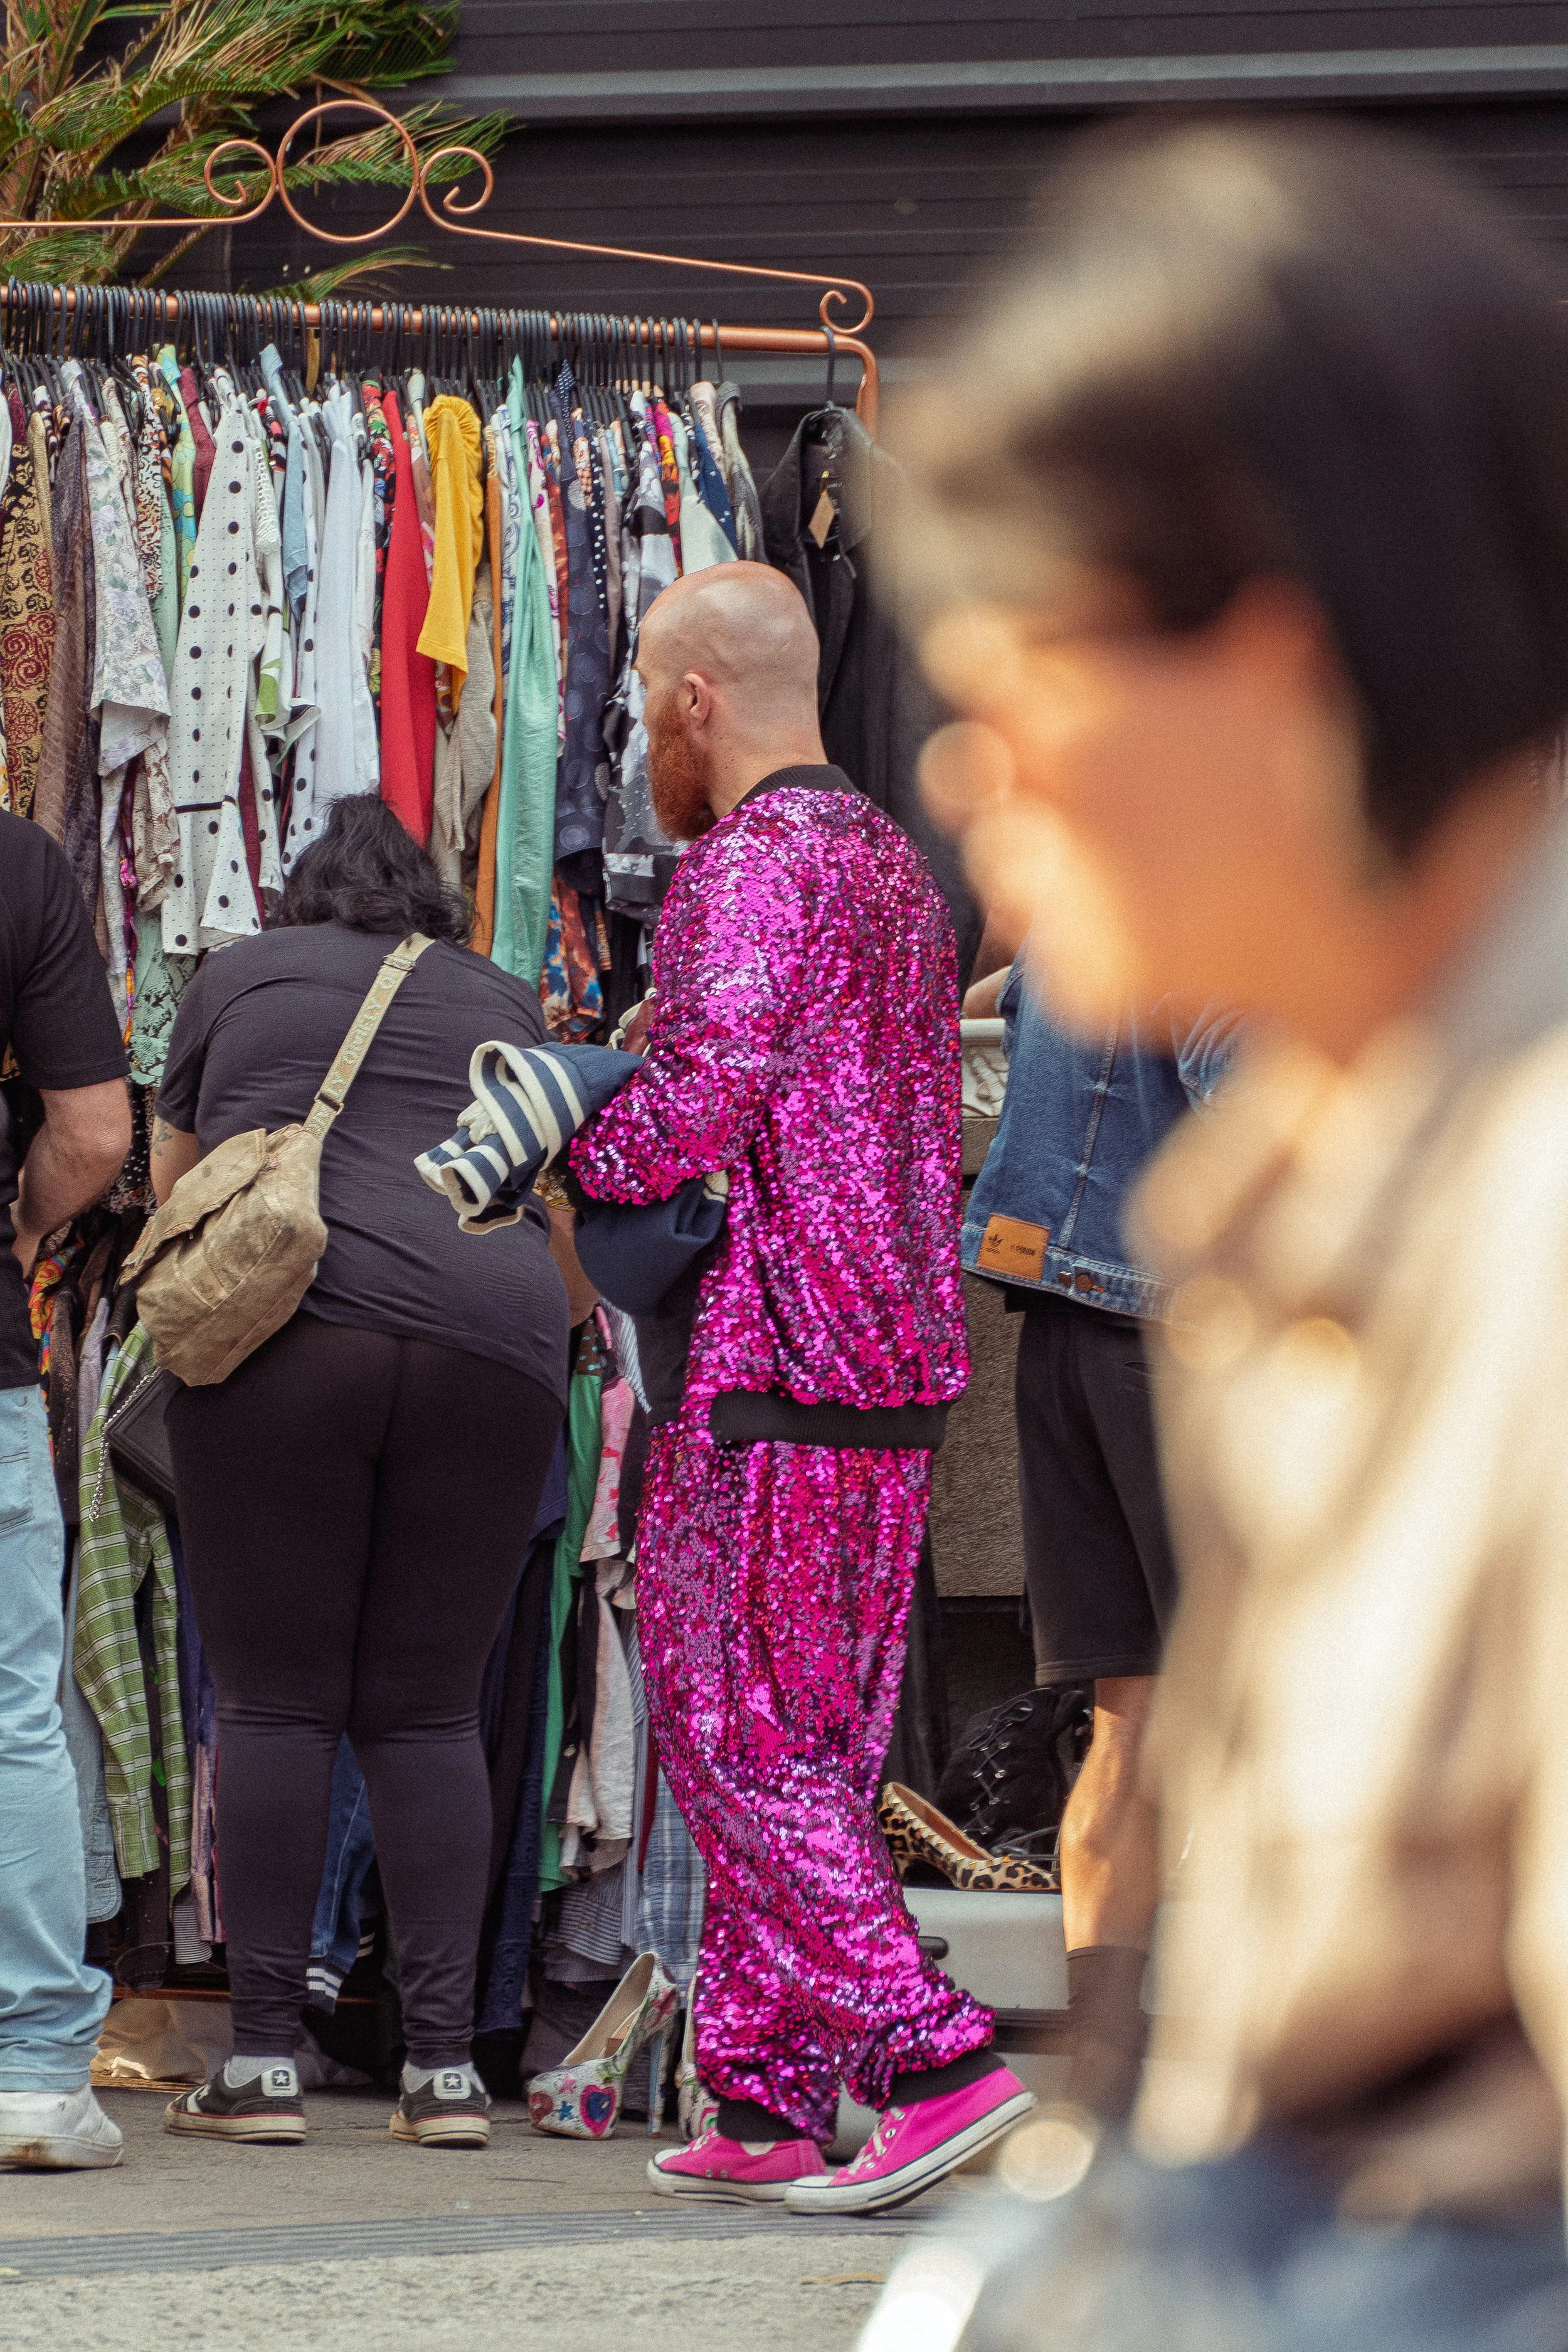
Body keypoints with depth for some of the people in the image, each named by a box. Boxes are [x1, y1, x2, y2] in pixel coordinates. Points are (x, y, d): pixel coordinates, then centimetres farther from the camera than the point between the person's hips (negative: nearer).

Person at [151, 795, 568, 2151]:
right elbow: (555, 1205, 34)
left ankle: (263, 2061, -3)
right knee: (430, 1711, 6)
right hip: (490, 1340, 2)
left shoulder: (240, 977, 20)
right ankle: (445, 2064, -1)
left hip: (283, 1328, -2)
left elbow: (171, 1189, 30)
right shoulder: (503, 1004, 25)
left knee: (278, 1703, 0)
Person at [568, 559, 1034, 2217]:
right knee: (812, 1751, 11)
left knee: (738, 1744, -6)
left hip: (764, 1384, -9)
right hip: (898, 1373, 9)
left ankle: (933, 2061, -15)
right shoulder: (896, 870, 17)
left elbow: (704, 1100, -25)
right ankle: (766, 2107, 13)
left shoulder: (747, 868, -13)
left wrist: (580, 1161, -5)